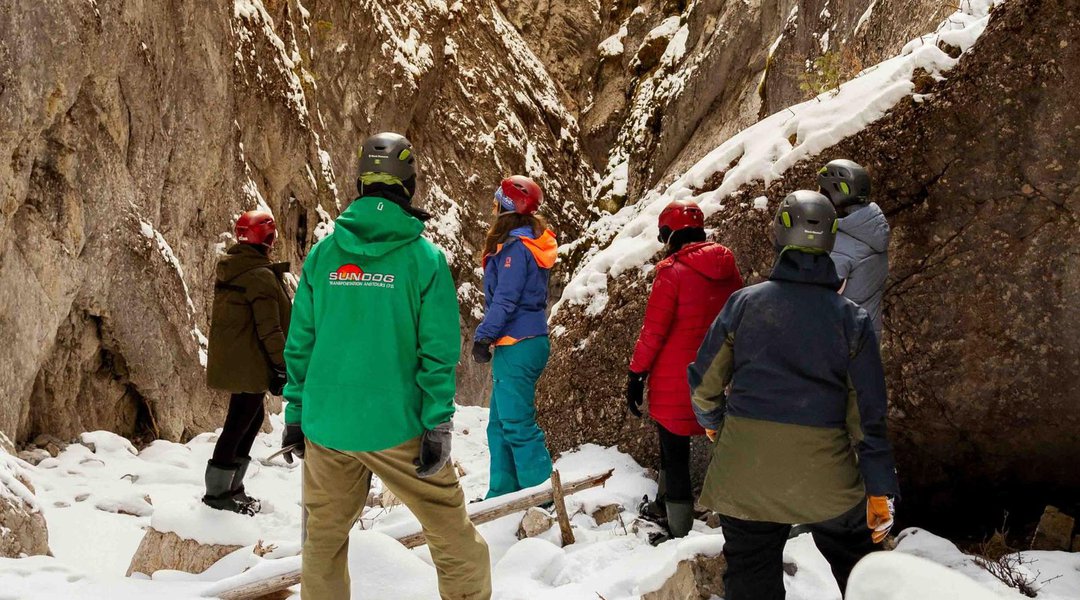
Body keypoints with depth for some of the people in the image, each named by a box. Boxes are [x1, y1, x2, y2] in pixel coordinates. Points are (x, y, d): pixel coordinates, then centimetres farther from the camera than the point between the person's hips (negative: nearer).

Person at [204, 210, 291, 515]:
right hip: (250, 364, -10)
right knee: (238, 424, -1)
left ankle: (232, 487, 26)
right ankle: (217, 492, 6)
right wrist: (281, 367, -15)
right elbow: (269, 328, -20)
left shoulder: (228, 270, 10)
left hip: (228, 361, 10)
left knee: (251, 419, 19)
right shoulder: (261, 276, -19)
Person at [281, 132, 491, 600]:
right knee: (451, 528, 9)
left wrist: (295, 414, 11)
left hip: (325, 425, 4)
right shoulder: (424, 257, -7)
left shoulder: (322, 254, 1)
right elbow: (439, 350, -11)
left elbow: (300, 342, 3)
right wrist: (438, 426, -8)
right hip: (395, 427, -3)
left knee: (323, 536, 18)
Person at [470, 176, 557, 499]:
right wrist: (490, 337, 20)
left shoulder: (515, 246, -15)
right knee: (501, 424, 16)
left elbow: (505, 300, -19)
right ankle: (502, 494, 23)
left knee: (517, 425, -6)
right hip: (527, 340, 10)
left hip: (516, 346, -10)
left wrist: (482, 336, -13)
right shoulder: (530, 241, 14)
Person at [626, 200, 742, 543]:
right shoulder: (727, 269, 2)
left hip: (674, 379, -6)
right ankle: (664, 507, 37)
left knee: (674, 450, 4)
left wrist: (637, 374, -7)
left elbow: (653, 330, -15)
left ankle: (679, 531, 9)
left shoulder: (672, 271, -15)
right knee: (674, 444, 23)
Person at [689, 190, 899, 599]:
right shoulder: (852, 318, -4)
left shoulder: (744, 303, -4)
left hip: (745, 473, 1)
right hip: (825, 479, 0)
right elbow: (868, 413, -4)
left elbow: (703, 382, 2)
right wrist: (880, 489, 2)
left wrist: (711, 420, 24)